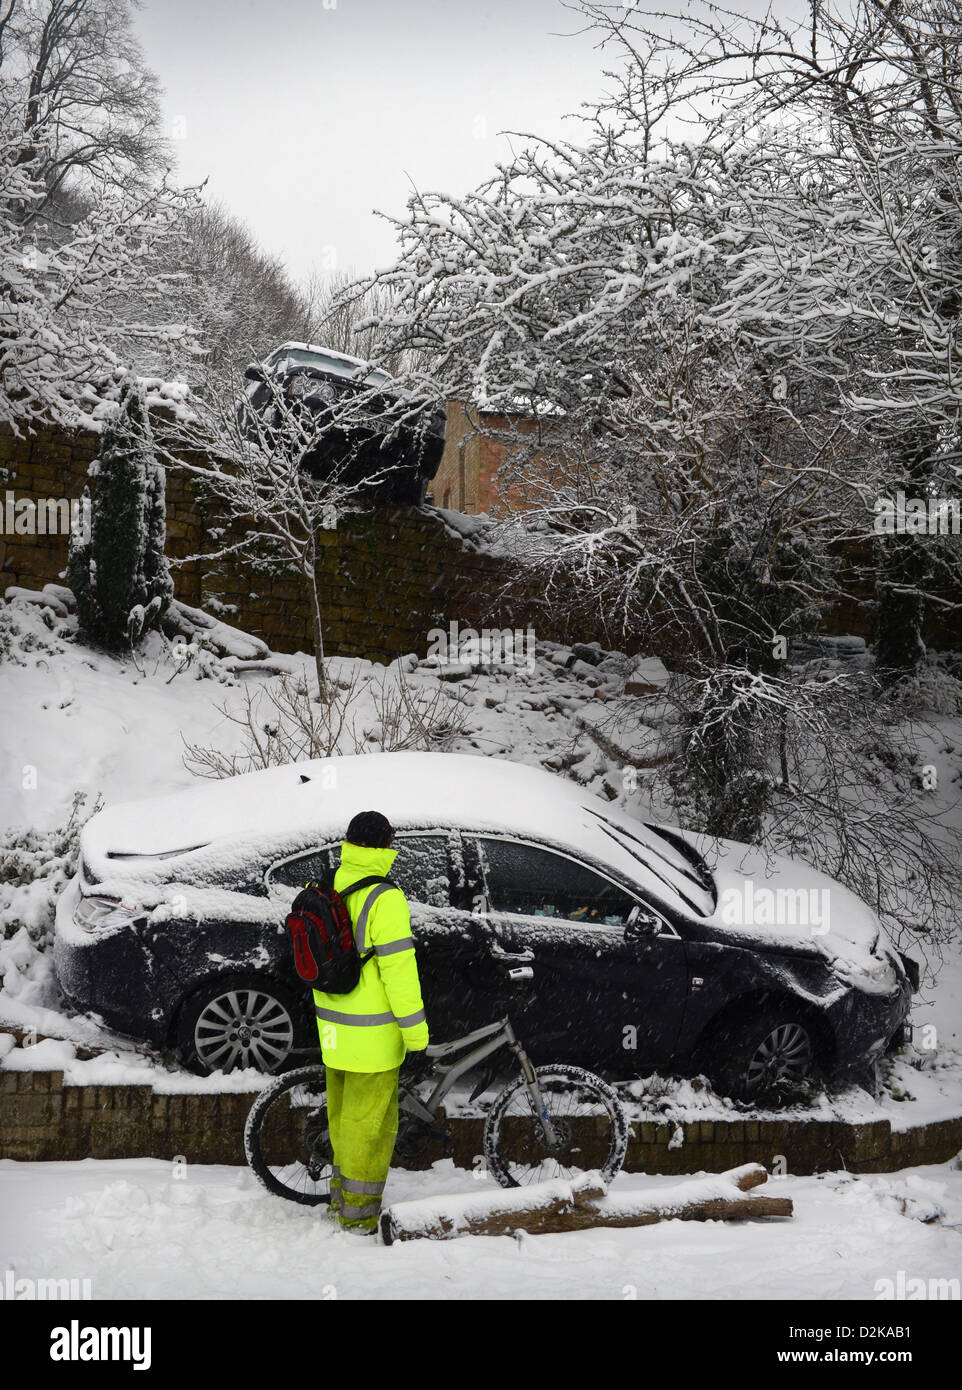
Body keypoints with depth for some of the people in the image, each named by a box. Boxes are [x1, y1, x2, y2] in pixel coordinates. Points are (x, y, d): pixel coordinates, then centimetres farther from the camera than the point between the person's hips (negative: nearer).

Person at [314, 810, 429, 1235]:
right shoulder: (385, 899, -24)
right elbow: (398, 969, -23)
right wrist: (415, 1030, -15)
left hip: (333, 1021, 7)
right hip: (371, 1030, -7)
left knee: (344, 1110, 21)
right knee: (369, 1120, 5)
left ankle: (342, 1195, 34)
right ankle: (358, 1213, 15)